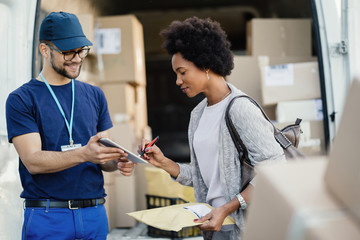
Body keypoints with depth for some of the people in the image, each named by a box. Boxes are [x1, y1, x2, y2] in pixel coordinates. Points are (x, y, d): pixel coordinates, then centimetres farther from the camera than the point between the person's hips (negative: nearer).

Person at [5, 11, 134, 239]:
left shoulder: (94, 95, 10)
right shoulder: (21, 99, -3)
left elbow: (103, 157, 11)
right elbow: (33, 161, -13)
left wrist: (118, 162, -12)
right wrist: (84, 154, -28)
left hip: (95, 212, 4)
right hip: (47, 217, -4)